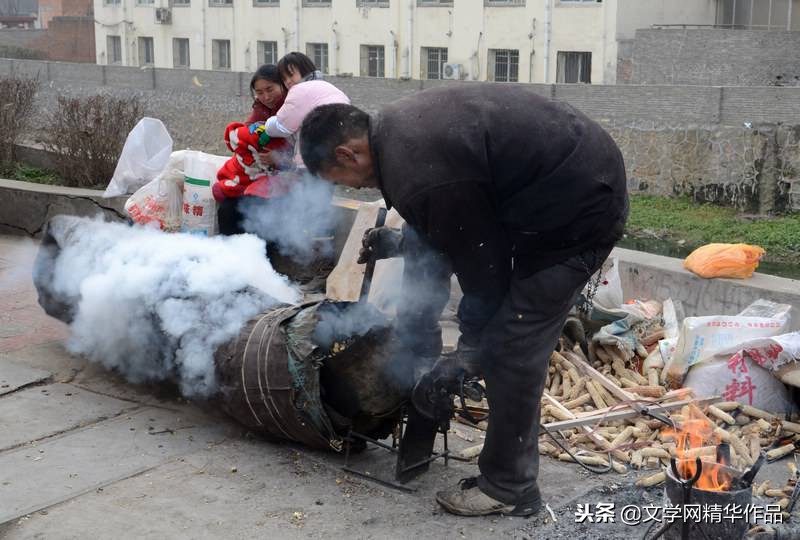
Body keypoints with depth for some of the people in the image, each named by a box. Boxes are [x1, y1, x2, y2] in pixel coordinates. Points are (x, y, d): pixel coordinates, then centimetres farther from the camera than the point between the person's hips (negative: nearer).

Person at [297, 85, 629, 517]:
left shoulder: (422, 178, -28)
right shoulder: (397, 125, 4)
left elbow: (482, 267, -16)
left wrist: (469, 351, -3)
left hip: (580, 212, -10)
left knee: (511, 350, -5)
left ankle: (507, 489, 10)